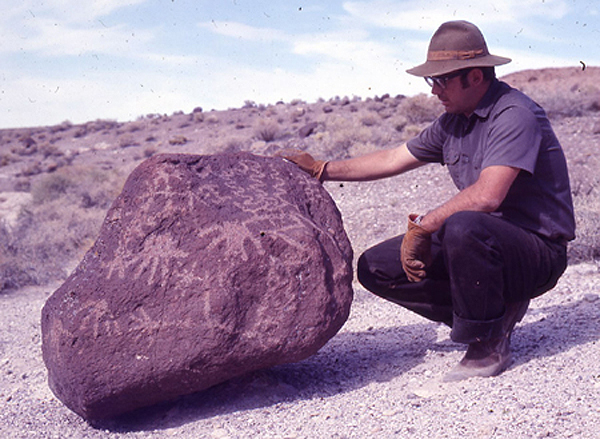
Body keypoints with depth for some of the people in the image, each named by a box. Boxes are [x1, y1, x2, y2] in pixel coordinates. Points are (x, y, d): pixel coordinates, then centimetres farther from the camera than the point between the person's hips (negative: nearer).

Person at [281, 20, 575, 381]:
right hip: (482, 242, 8)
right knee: (376, 267, -1)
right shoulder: (453, 123, 8)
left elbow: (487, 195, -32)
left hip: (537, 250, -8)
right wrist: (322, 170, 17)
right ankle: (495, 310, 5)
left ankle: (490, 344, -17)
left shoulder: (516, 115, -19)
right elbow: (393, 159, 18)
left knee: (463, 227, -40)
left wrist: (422, 227, -24)